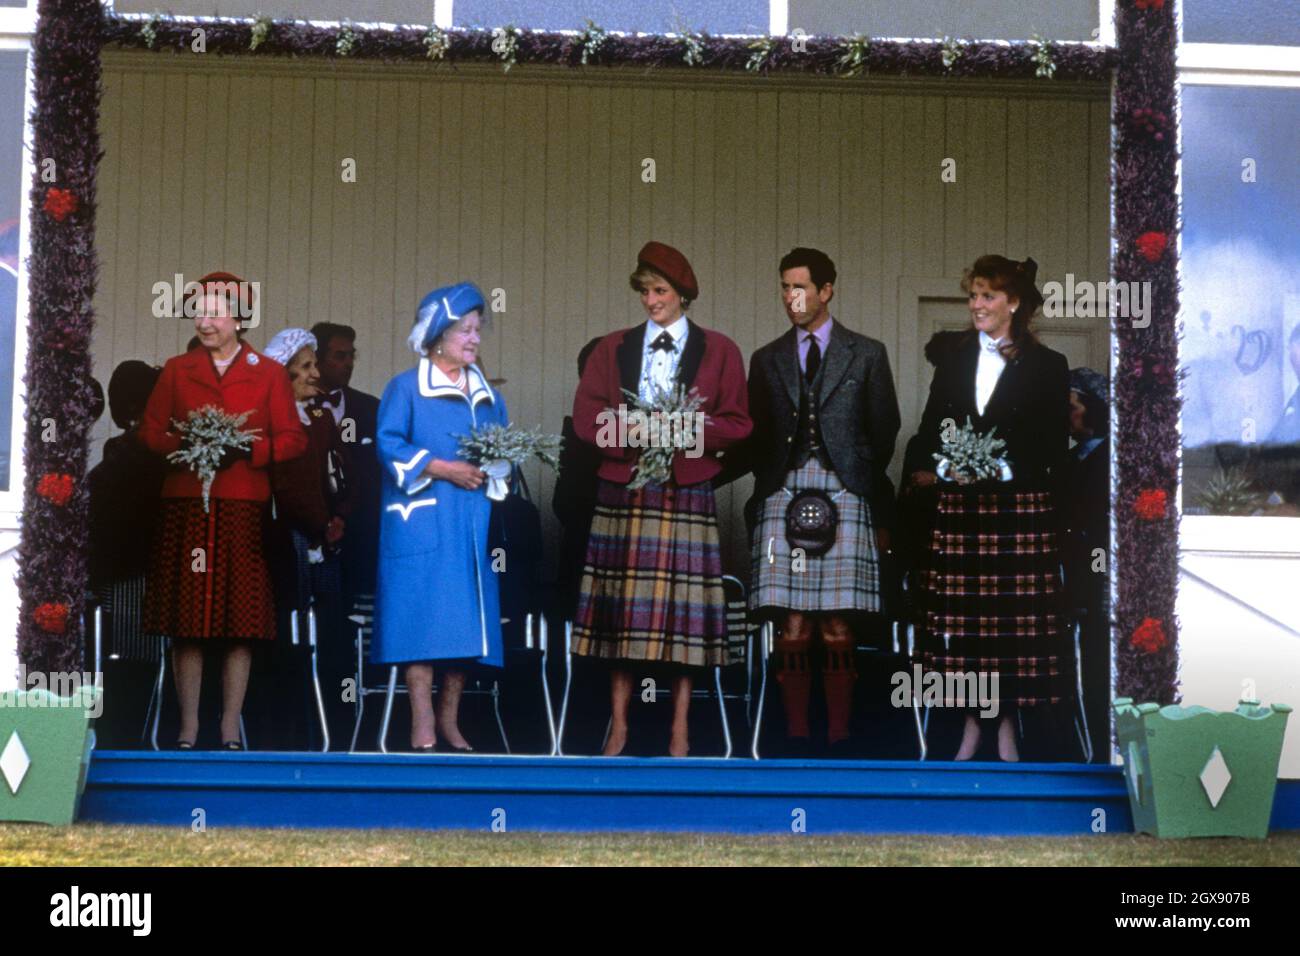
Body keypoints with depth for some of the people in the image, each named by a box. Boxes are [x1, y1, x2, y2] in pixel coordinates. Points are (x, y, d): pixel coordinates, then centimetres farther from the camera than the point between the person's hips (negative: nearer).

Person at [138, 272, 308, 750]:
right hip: (185, 508, 1)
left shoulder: (269, 374, 8)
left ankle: (231, 728, 5)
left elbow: (292, 439, 3)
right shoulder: (176, 370, 13)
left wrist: (244, 450, -13)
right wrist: (187, 446, -9)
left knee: (242, 620, -2)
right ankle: (188, 727, 6)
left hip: (244, 509, -1)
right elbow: (150, 431, 10)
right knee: (187, 620, -1)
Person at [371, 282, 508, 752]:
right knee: (423, 615, -11)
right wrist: (442, 468, -15)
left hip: (472, 524, 5)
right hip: (421, 522, -5)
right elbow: (389, 445, -7)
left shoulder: (489, 397, 19)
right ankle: (422, 725, -10)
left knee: (466, 616, 2)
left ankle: (450, 719, 10)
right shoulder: (405, 388, 2)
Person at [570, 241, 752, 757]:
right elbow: (587, 417, 6)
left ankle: (680, 733, 3)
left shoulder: (718, 351, 8)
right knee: (622, 613, -1)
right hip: (623, 495, 1)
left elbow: (736, 424, 4)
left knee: (682, 612, -3)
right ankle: (618, 728, 6)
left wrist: (688, 429, -12)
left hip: (688, 496, -1)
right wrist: (634, 434, -11)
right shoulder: (613, 349, 13)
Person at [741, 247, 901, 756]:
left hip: (845, 494, -2)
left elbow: (884, 431, 10)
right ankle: (796, 736, 1)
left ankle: (839, 737, -1)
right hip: (783, 496, 2)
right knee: (791, 627, -4)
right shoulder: (767, 360, 16)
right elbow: (755, 438, 17)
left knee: (838, 627, -5)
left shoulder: (866, 354, 10)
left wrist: (880, 512, 7)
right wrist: (769, 484, 6)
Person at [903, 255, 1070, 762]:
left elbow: (1053, 449, 0)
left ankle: (1006, 725, 9)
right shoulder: (953, 362, 13)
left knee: (1014, 620, -1)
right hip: (959, 509, 3)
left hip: (1019, 510, -3)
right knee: (961, 620, 2)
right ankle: (972, 725, 10)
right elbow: (929, 430, 9)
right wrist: (926, 468, -8)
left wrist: (1001, 470, -10)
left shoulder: (1046, 366, 3)